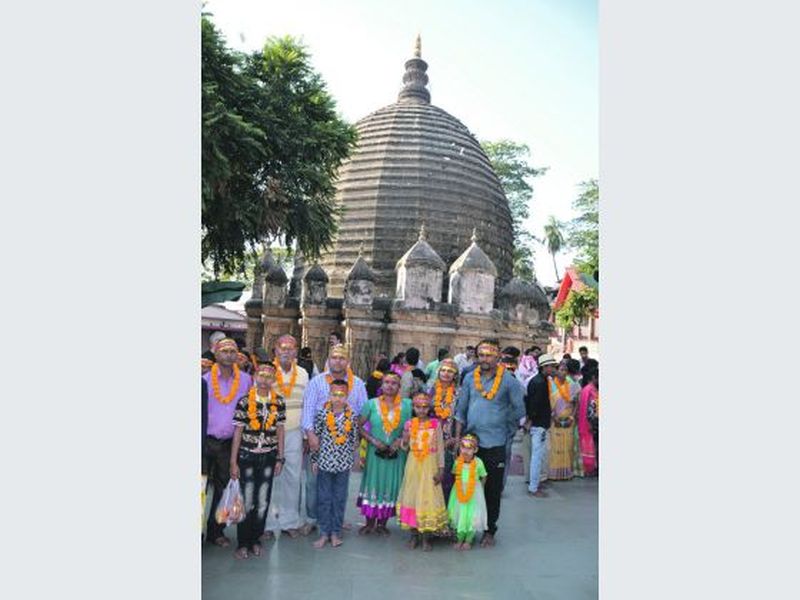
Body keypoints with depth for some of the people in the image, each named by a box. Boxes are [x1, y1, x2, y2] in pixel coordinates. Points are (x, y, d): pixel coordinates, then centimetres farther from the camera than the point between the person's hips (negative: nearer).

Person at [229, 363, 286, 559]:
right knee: (247, 501, 1)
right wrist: (233, 462, -4)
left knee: (263, 502, 8)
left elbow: (280, 431, 7)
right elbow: (238, 432, -4)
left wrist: (280, 459, 5)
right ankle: (242, 543, 16)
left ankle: (255, 539, 24)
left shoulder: (278, 403, 1)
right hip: (247, 456, -2)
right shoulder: (244, 402, -6)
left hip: (268, 457, 2)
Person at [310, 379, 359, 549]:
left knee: (340, 499, 9)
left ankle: (336, 532, 21)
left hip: (343, 464, 1)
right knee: (324, 498, 7)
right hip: (324, 462, -1)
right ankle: (324, 533, 19)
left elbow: (354, 439, 6)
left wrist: (349, 457, 6)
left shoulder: (352, 416, -3)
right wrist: (314, 460, 0)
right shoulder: (322, 414, -6)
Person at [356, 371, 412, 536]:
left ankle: (382, 523, 25)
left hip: (396, 454, 1)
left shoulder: (406, 405, -4)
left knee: (391, 487, 9)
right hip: (375, 452, -1)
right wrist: (373, 440, -12)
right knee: (373, 484, 6)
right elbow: (358, 425, -2)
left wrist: (400, 440, -11)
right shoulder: (372, 404, -5)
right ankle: (370, 523, 22)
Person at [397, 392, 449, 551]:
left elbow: (440, 448, -3)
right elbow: (405, 447, 6)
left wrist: (441, 469, -6)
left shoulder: (435, 424, -4)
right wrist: (405, 439, -16)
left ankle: (426, 537, 10)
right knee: (412, 496, 6)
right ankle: (414, 535, 20)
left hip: (429, 466, -2)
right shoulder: (409, 424, 1)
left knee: (428, 497, -1)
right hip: (413, 464, 2)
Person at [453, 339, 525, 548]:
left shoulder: (508, 380, -6)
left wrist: (506, 430, 6)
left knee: (493, 490, 8)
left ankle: (490, 531, 22)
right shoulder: (470, 378, 2)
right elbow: (461, 410, 6)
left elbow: (519, 410, 3)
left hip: (495, 444, -2)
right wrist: (458, 437, 2)